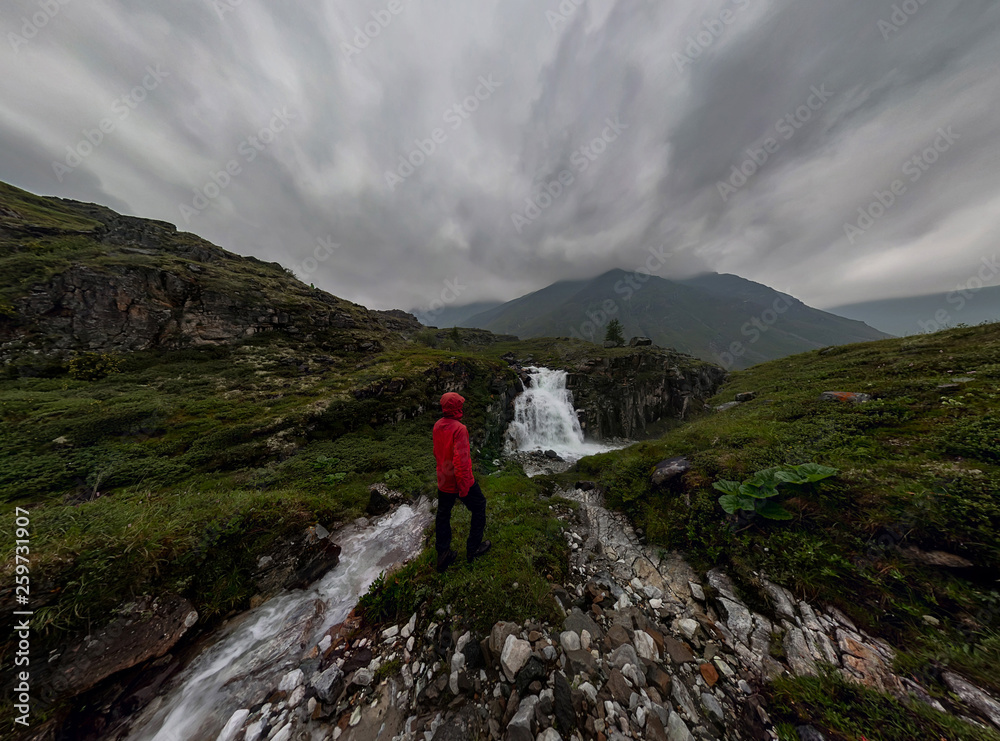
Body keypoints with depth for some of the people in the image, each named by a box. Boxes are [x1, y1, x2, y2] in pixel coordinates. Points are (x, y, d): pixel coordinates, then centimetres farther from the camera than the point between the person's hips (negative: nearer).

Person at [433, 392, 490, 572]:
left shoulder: (437, 426, -2)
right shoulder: (459, 429, -26)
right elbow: (461, 460, -28)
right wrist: (464, 486, -20)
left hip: (443, 481, 7)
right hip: (459, 481, -7)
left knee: (443, 516, 21)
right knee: (479, 509, 17)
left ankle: (443, 557, 35)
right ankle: (473, 549, 31)